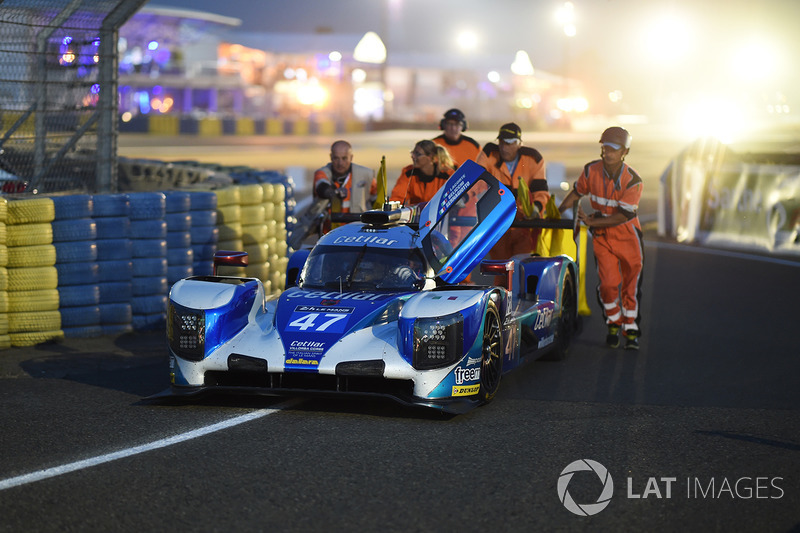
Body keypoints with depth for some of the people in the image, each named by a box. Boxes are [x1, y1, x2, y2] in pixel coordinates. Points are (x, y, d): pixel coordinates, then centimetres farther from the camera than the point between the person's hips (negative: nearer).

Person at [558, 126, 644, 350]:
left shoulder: (632, 180, -19)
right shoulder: (591, 170, -9)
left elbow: (623, 216, -22)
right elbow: (577, 192, 10)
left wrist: (592, 222, -25)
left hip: (627, 235, -2)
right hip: (602, 235, 2)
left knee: (631, 284, 3)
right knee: (608, 283, -7)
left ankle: (631, 330, 17)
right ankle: (613, 324, 16)